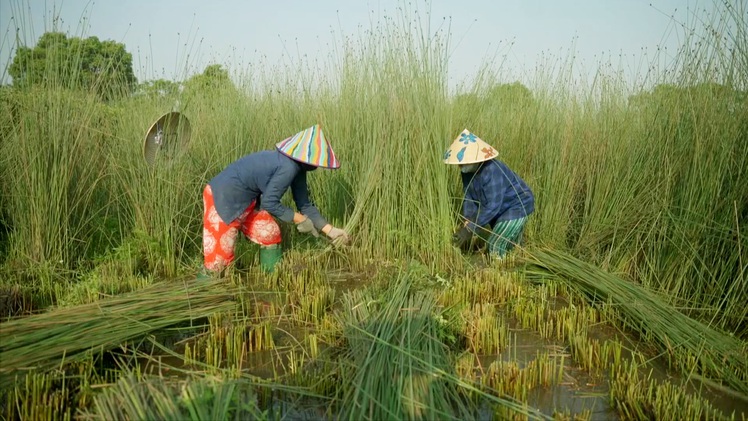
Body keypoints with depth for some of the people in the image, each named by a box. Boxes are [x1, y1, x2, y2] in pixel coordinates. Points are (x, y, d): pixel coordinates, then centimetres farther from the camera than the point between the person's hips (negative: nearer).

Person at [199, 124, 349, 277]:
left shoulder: (297, 166, 5)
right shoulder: (288, 167, -25)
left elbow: (305, 205, 11)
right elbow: (269, 203, -20)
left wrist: (330, 230, 8)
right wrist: (299, 219, -10)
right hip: (224, 199, -10)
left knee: (270, 234, 14)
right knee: (220, 254, -3)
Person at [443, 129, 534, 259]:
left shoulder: (492, 171, -37)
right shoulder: (467, 170, -12)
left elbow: (492, 206, -37)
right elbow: (469, 198, -8)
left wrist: (469, 228, -35)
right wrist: (465, 223, -21)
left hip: (517, 205, -9)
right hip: (500, 207, 9)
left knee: (496, 246, -14)